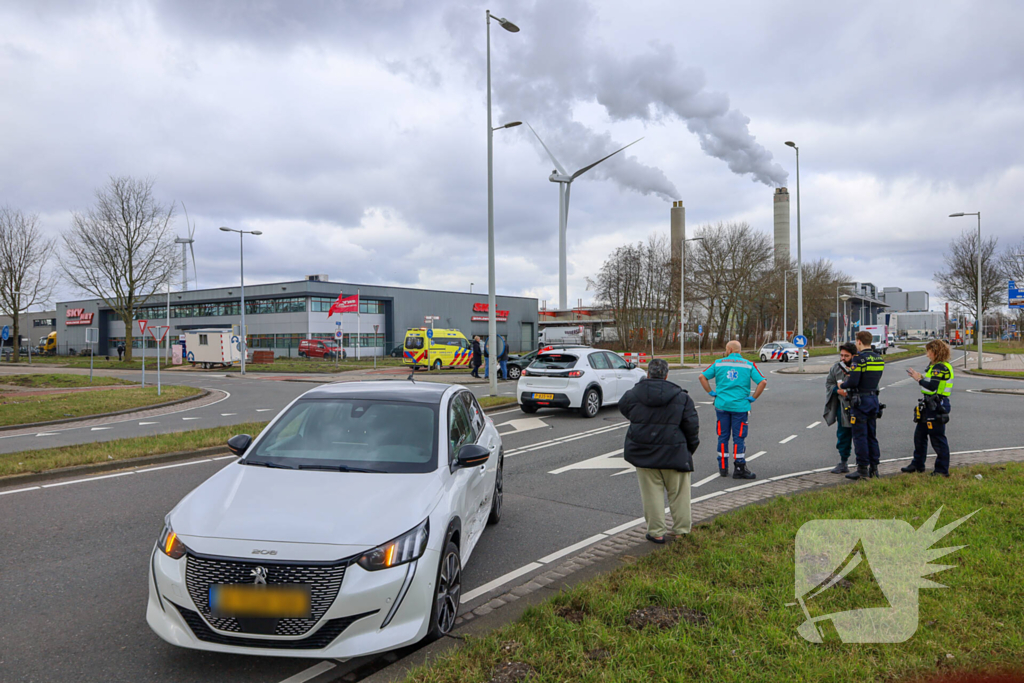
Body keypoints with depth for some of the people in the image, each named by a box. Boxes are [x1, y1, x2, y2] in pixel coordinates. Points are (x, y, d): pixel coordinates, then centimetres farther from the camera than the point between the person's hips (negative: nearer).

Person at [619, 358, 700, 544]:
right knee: (678, 492, 13)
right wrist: (690, 449, 11)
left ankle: (656, 532, 12)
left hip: (643, 452, 1)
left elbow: (623, 408, 17)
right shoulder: (681, 397, -3)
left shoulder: (633, 394, -3)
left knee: (652, 493, 7)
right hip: (673, 452, 0)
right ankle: (681, 529, 20)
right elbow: (692, 426, -1)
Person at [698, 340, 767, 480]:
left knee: (723, 436, 11)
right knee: (739, 437, 3)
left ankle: (723, 467, 17)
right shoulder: (749, 365, 0)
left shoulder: (718, 363, 3)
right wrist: (753, 398, -2)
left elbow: (702, 376, 0)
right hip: (740, 406, -1)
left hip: (722, 405, 2)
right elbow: (763, 381, -8)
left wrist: (711, 392, 4)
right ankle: (739, 469, 5)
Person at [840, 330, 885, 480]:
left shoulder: (859, 358, -16)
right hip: (874, 398, 8)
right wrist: (852, 372, 14)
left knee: (860, 436, -1)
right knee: (871, 434, 15)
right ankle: (874, 468, 20)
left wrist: (842, 385, -2)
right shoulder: (879, 358, 9)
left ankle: (863, 470, 2)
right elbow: (875, 378, 14)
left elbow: (853, 382, -22)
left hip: (860, 400, -8)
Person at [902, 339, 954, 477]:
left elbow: (932, 386, -24)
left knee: (937, 438, -2)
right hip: (929, 404, 11)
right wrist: (919, 377, 5)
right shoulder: (935, 366, 15)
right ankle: (917, 465, 26)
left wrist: (919, 378, -12)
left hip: (937, 406, -11)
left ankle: (942, 470, 8)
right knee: (919, 434, 16)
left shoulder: (941, 367, -16)